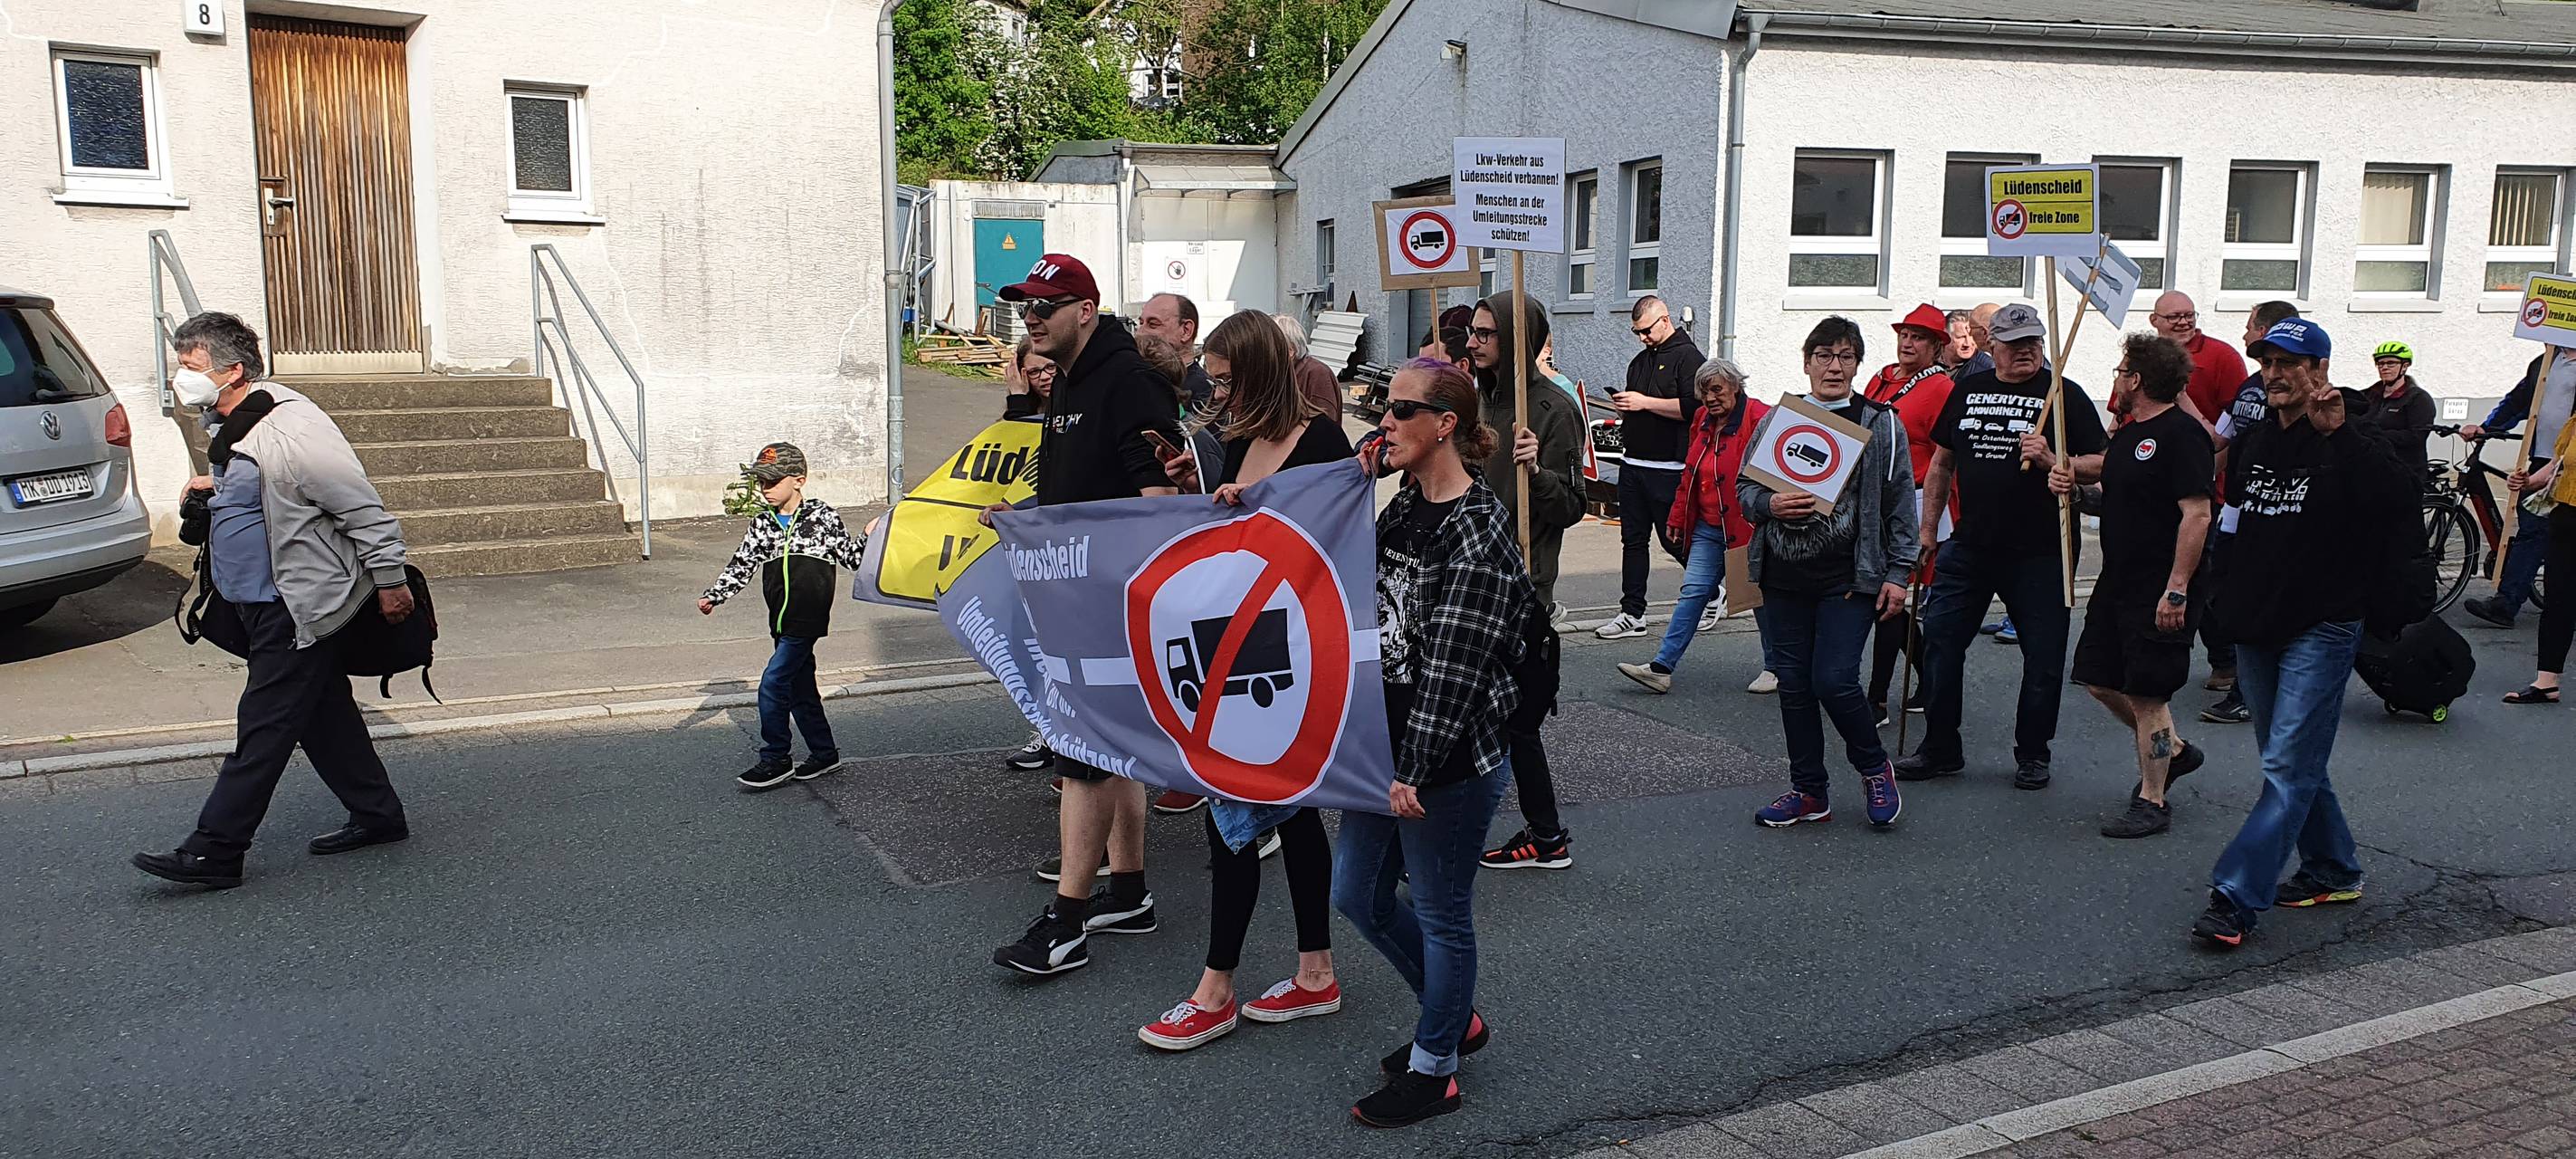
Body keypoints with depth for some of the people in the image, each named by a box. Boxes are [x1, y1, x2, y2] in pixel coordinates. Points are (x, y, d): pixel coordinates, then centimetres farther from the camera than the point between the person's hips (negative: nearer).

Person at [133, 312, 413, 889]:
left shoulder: (290, 429, -23)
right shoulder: (237, 428, 10)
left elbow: (363, 508, -20)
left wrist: (390, 581, -15)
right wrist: (216, 486, 9)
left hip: (299, 608, -10)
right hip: (269, 602, 11)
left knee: (263, 726, -4)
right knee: (323, 715, 16)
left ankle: (213, 851, 0)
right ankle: (378, 815, 26)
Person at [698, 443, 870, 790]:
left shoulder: (822, 517, -2)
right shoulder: (762, 523, 10)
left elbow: (850, 557, 5)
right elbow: (741, 565, 10)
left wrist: (867, 537, -13)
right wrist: (712, 596, -1)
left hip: (807, 621, -6)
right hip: (782, 623, 6)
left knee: (772, 685, -11)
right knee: (800, 689, 12)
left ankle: (775, 761, -1)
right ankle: (824, 754, 26)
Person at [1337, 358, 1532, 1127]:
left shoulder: (1478, 531, -19)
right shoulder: (1406, 507, 7)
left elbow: (1453, 665, -22)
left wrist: (1417, 771, -21)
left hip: (1451, 758, -9)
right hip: (1388, 741, 9)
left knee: (1440, 915, 8)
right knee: (1357, 895, 18)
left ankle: (1434, 1069, 27)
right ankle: (1456, 1018, 38)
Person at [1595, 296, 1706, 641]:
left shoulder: (1687, 356, -7)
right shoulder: (1640, 360, 18)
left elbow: (1693, 407, -20)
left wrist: (1645, 402, -18)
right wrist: (1623, 405, 3)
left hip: (1668, 467, -8)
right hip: (1633, 463, 8)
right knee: (1633, 539, 6)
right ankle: (1632, 614, 9)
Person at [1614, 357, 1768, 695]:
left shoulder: (1759, 419, -13)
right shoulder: (1703, 420, 11)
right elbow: (1690, 473, 20)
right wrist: (1679, 518, 22)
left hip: (1746, 528, -6)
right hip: (1707, 528, 6)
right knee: (1693, 592, 1)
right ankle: (1662, 667, -4)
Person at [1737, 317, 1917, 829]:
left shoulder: (1881, 424, 1)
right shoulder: (1778, 418, 8)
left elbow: (1901, 504, 2)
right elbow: (1743, 486, 11)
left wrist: (1897, 574, -2)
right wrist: (1770, 505, -11)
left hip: (1850, 578, -4)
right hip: (1784, 576, 4)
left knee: (1834, 680, -11)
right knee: (1794, 684, 7)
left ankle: (1874, 767, 17)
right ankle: (1809, 791, 21)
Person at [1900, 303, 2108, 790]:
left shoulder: (2064, 395, -1)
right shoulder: (1967, 391, 10)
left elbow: (2100, 466, -3)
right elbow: (1942, 463, 18)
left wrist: (2052, 460, -20)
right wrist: (1927, 527, 17)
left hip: (2039, 552, -3)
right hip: (1970, 545, 3)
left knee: (2043, 657, 4)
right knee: (1939, 641, 2)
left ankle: (2032, 755, 20)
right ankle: (1940, 750, 15)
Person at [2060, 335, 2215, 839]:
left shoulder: (2182, 433, -16)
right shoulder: (2129, 432, 13)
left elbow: (2197, 515, -21)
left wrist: (2177, 589, -24)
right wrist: (2073, 485, 2)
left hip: (2160, 590, -10)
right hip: (2118, 581, 10)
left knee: (2147, 693, -3)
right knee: (2100, 679, 14)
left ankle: (2151, 802, 9)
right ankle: (2173, 749, 34)